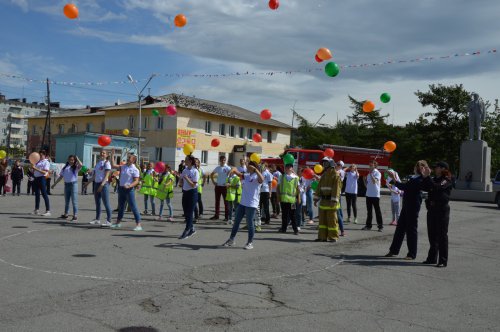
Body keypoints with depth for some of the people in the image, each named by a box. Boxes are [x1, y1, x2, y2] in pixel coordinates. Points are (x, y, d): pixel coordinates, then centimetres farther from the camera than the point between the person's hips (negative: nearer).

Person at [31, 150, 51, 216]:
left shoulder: (46, 162, -7)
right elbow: (35, 170, 22)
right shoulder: (38, 161, 17)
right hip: (36, 178, 8)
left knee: (44, 194, -9)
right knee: (37, 194, 13)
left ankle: (48, 211, -8)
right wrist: (33, 167, 3)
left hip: (42, 178, -8)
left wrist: (36, 168, -21)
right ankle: (36, 210, 22)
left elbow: (44, 172, -17)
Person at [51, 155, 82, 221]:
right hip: (66, 184, 6)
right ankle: (65, 214, 24)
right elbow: (61, 176, 17)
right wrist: (55, 184, 16)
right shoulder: (65, 167, 14)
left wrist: (77, 159, -10)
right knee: (66, 201, 14)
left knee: (74, 201, -5)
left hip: (73, 184, -6)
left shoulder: (76, 167, -1)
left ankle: (75, 216, -3)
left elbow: (80, 165, -25)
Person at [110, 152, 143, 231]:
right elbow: (113, 165, 14)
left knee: (133, 207, -8)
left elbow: (136, 181, -15)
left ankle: (138, 224, -7)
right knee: (120, 206, 18)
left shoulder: (135, 170, -10)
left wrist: (129, 186, -30)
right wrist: (112, 155, 11)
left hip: (129, 189, -7)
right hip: (121, 188, 7)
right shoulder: (123, 167, 10)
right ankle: (118, 222, 32)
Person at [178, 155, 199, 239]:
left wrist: (186, 178, -24)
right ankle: (192, 229, 24)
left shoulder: (195, 171, -12)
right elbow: (181, 183, 15)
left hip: (192, 193, -7)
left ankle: (186, 232, -1)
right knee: (186, 213, 10)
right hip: (185, 192, 7)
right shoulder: (185, 170, 8)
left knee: (189, 213, -5)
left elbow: (193, 185, -16)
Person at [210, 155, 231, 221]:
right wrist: (213, 181, 9)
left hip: (224, 186, -5)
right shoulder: (217, 168, 7)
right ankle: (216, 215, 20)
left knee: (226, 202, 1)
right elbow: (212, 174, 20)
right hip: (218, 186, 5)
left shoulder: (228, 168, -7)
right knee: (217, 201, 10)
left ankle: (226, 216, 7)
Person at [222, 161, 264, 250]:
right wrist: (233, 170, -8)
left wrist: (255, 169, -33)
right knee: (236, 221, 13)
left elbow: (262, 179, -33)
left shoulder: (256, 177, -11)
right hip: (242, 203, 8)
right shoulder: (246, 176, 12)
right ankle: (231, 240, 25)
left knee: (249, 223, 0)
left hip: (251, 204, -8)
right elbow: (238, 174, 14)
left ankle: (250, 243, 13)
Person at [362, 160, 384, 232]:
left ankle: (380, 226, 3)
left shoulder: (377, 173, -6)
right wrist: (364, 180, 0)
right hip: (368, 194, 7)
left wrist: (371, 174, -20)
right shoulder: (369, 174, 14)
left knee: (377, 211, -2)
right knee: (369, 211, 10)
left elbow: (374, 181, -22)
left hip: (375, 195, -7)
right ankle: (368, 225, 15)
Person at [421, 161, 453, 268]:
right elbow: (424, 187, 6)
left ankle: (443, 261, 2)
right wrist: (424, 176, -4)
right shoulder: (434, 179, 14)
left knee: (442, 235, -3)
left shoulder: (447, 181, -8)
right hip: (432, 210, 7)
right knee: (432, 235, 12)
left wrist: (427, 177, -25)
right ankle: (432, 258, 22)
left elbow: (436, 187, -25)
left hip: (442, 210, -7)